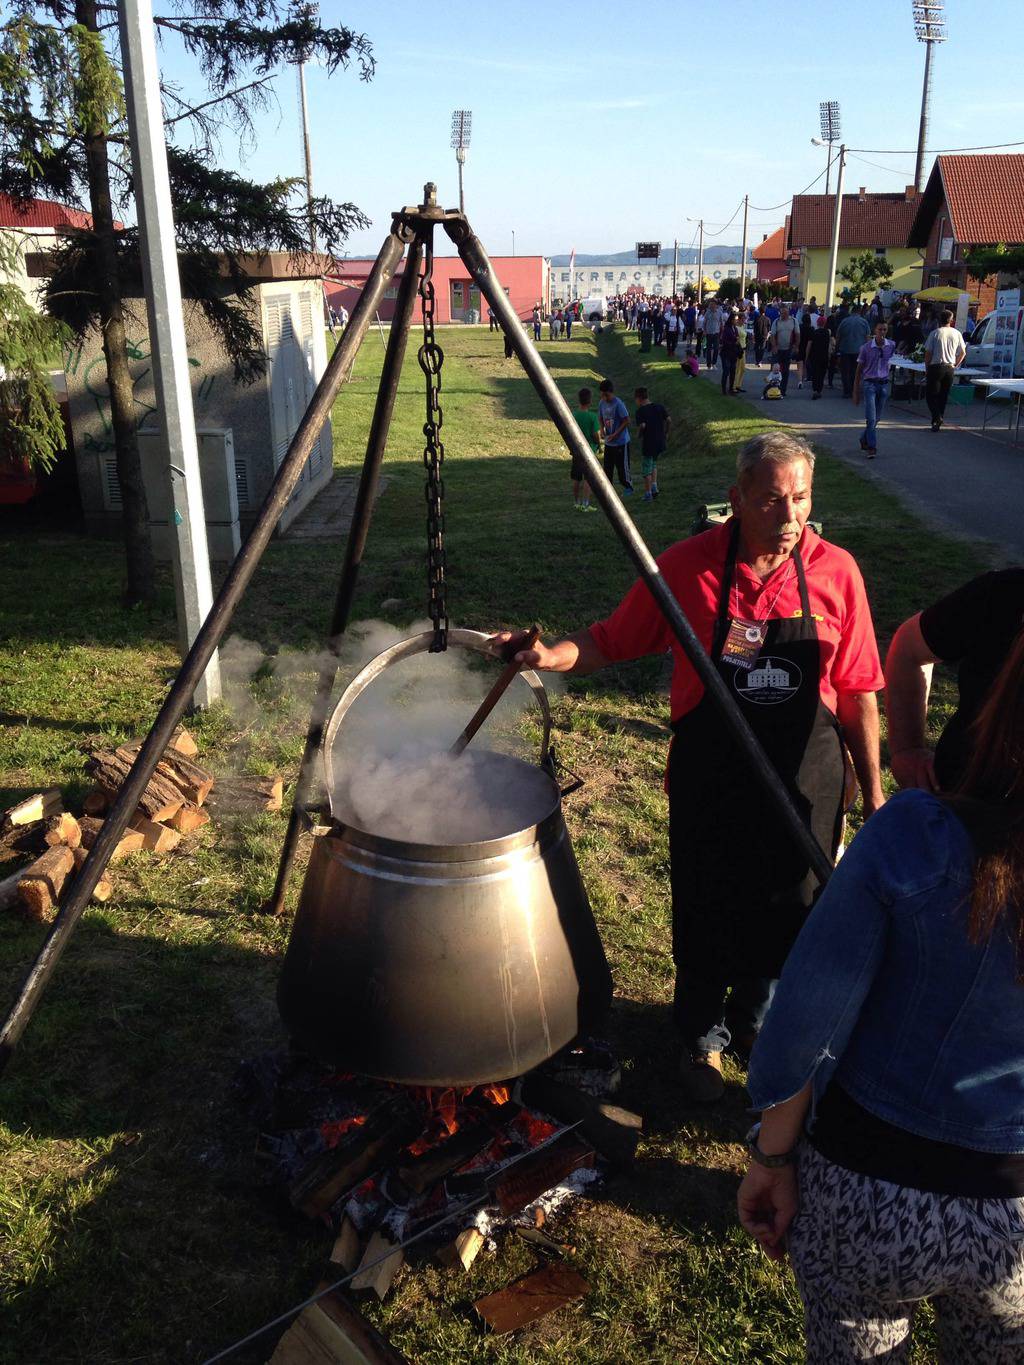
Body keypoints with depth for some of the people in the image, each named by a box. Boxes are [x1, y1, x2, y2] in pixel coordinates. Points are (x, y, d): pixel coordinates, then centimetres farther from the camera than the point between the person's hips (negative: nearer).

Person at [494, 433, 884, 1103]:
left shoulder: (836, 571, -6)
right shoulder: (687, 566, -9)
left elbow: (856, 691, 0)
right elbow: (612, 641, -1)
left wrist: (873, 790, 3)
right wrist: (551, 655, -19)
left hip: (806, 781, 2)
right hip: (709, 778, -1)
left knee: (785, 917, 17)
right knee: (706, 919, 13)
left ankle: (756, 1024, 46)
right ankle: (705, 1037, 40)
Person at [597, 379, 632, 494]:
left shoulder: (618, 404, -18)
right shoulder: (601, 403, 1)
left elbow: (626, 421, -16)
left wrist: (615, 435, -19)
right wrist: (602, 430, -4)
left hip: (621, 441, -6)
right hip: (608, 442, 6)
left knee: (622, 466, 2)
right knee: (607, 467, 9)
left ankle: (628, 488, 18)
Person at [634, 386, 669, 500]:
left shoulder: (640, 411, -12)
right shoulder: (659, 407, 2)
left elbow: (642, 426, -25)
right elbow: (669, 420, -2)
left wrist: (640, 434, -6)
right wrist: (665, 433, 9)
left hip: (648, 443, -5)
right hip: (660, 442, 5)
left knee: (647, 469, 8)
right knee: (654, 464, 26)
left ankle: (648, 494, 14)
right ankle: (654, 487, 15)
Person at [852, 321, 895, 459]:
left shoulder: (891, 346, 1)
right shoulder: (866, 348, -6)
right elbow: (859, 371, 0)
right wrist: (856, 392, -1)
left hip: (884, 384, 3)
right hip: (870, 384, -3)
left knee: (877, 418, 11)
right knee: (871, 418, -11)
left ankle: (864, 440, 31)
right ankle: (872, 447, -10)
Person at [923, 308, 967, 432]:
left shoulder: (934, 333, -6)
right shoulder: (956, 334, 4)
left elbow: (928, 353, -5)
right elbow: (962, 352, 9)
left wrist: (927, 368, 5)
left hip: (936, 367, -4)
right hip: (949, 368, 4)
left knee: (931, 395, 1)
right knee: (943, 396, 10)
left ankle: (937, 418, -19)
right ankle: (938, 422, 12)